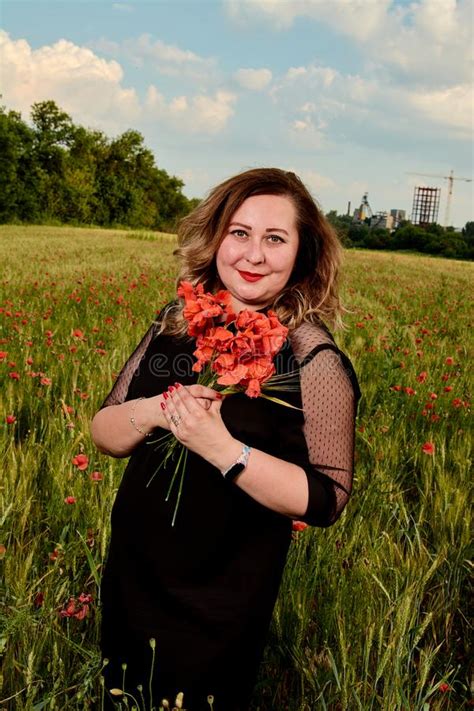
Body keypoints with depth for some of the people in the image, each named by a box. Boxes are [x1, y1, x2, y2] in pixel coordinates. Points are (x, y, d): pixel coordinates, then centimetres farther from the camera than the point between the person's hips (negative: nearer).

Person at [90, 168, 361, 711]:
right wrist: (153, 412, -21)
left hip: (220, 606, -5)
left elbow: (327, 500, -19)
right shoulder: (176, 321, -4)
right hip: (130, 578, 5)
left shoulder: (313, 358, -19)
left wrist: (223, 448, -30)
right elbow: (102, 431, 1)